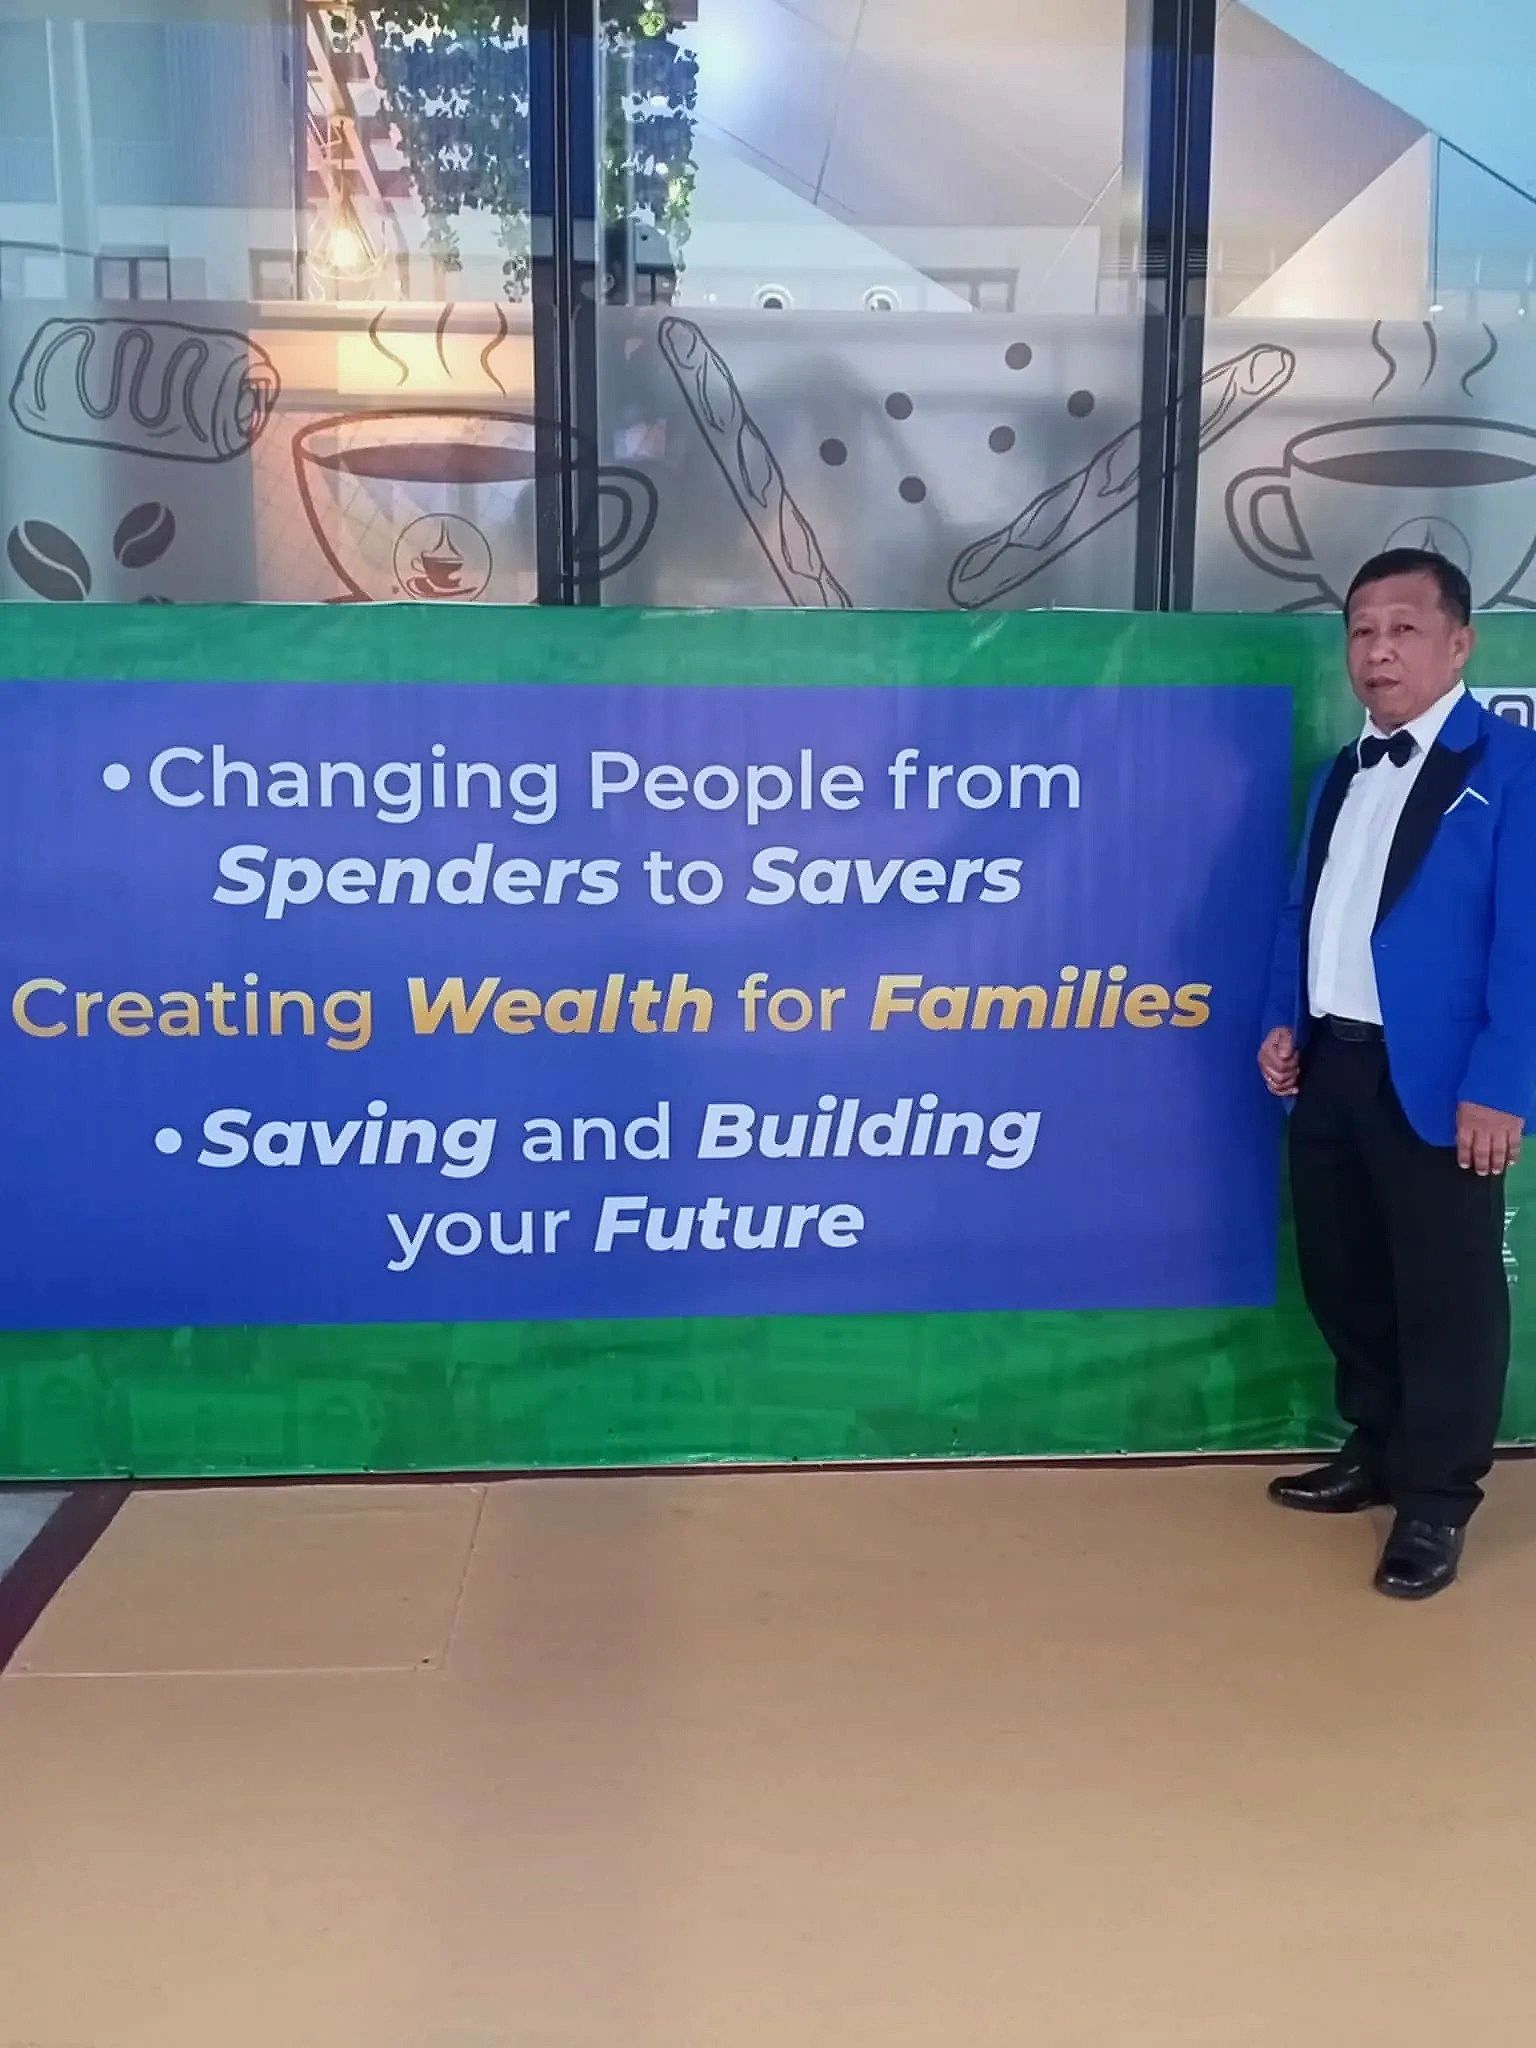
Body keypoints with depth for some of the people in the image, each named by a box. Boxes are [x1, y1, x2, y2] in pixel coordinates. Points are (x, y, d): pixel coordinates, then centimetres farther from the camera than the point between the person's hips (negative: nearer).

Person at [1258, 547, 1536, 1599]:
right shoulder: (1344, 773, 15)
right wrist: (1285, 1022, 6)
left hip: (1439, 1083, -7)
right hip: (1333, 1068, 7)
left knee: (1446, 1294, 4)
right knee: (1343, 1276, 16)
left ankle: (1437, 1500, 18)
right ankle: (1379, 1453, 34)